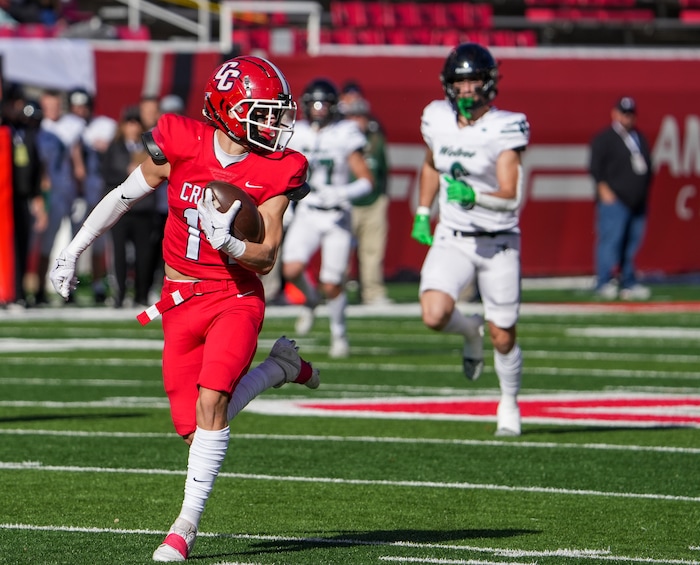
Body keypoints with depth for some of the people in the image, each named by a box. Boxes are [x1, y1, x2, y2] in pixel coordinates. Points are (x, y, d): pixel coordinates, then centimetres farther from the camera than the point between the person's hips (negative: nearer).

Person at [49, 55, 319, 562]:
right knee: (193, 425, 0)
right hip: (182, 301, 2)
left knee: (211, 401, -23)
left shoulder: (277, 171, -9)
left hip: (237, 297, -2)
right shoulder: (183, 144, -7)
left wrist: (228, 242, -31)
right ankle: (280, 368, 28)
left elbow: (266, 257, -10)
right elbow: (125, 196, 8)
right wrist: (74, 250, 14)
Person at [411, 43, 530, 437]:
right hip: (452, 241, 3)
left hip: (498, 242, -3)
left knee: (503, 338, 5)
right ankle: (471, 331, 15)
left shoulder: (505, 129, -15)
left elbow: (511, 197, -22)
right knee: (435, 316, -22)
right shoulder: (438, 120, -1)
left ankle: (510, 404, 34)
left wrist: (475, 197, -39)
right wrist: (423, 213, 15)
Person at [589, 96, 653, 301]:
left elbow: (647, 167, 24)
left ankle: (629, 284, 12)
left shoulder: (640, 138, 19)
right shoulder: (604, 139, -2)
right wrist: (604, 192, -16)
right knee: (610, 240, -11)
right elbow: (595, 168, -7)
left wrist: (644, 192, 16)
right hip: (614, 200, -7)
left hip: (637, 202, 7)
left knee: (632, 243, 7)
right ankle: (604, 283, -10)